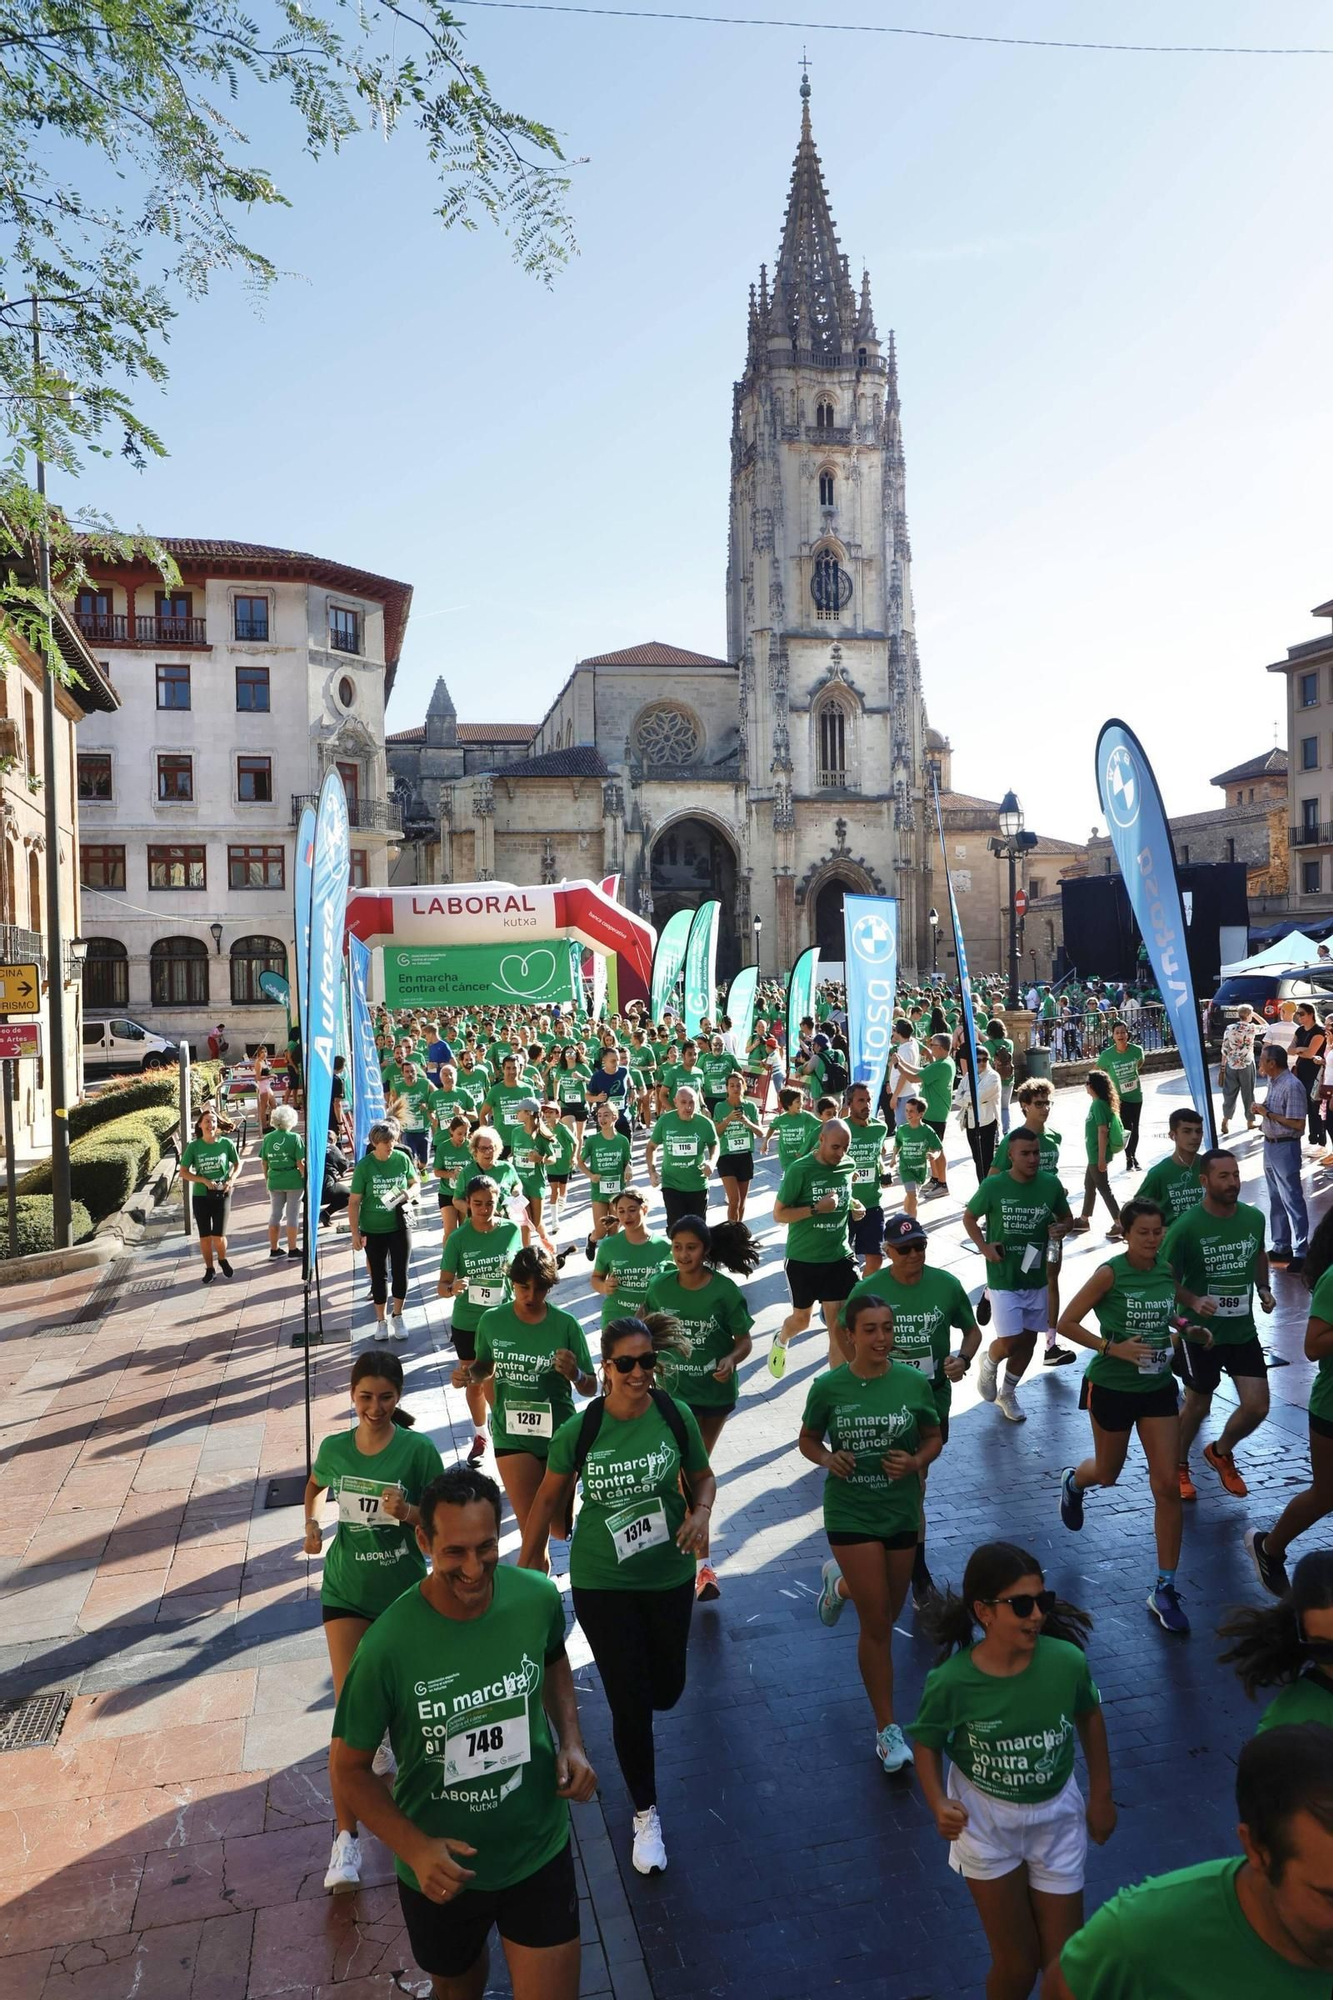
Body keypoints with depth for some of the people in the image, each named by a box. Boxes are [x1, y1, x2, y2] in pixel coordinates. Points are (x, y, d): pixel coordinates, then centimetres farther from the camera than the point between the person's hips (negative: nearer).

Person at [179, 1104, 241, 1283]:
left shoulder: (226, 1143, -7)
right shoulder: (194, 1146, -7)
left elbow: (238, 1164, 7)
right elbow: (183, 1172, -3)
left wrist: (232, 1179, -12)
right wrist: (204, 1181, -16)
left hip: (222, 1195, -1)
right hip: (201, 1196, 1)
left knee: (218, 1236, -3)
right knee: (205, 1237, 8)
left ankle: (222, 1260, 28)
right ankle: (209, 1269, 27)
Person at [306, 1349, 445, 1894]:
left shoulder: (419, 1451, -16)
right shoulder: (335, 1448, -7)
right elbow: (314, 1485, 16)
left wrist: (409, 1513, -30)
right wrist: (311, 1524, 0)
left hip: (402, 1589, -1)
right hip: (346, 1589, 1)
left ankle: (380, 1739, 55)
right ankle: (345, 1837, 1)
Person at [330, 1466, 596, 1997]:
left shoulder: (538, 1598, -19)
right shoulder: (388, 1647, -28)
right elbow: (350, 1767, -13)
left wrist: (571, 1742, -8)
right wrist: (414, 1848, -24)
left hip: (539, 1852, 1)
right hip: (442, 1868, 0)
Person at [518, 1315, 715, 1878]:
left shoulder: (676, 1416, -15)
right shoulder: (580, 1430, -17)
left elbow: (703, 1477, 1)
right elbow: (548, 1499, -3)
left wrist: (701, 1512, -20)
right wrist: (525, 1568, 3)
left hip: (669, 1576, 2)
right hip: (601, 1582, -2)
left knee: (665, 1692, 17)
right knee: (629, 1704, 4)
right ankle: (646, 1816, 29)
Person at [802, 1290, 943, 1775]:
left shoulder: (914, 1383, -9)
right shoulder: (829, 1386, -12)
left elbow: (934, 1438, 4)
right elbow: (807, 1439, 2)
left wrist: (916, 1461, -16)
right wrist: (827, 1459, -19)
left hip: (902, 1511, 3)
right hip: (850, 1514, -3)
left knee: (886, 1613, 20)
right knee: (876, 1625, -1)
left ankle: (839, 1581, 54)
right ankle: (887, 1728, 17)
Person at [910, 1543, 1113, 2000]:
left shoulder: (1067, 1661, -23)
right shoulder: (952, 1681, -27)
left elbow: (1089, 1716, -1)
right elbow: (927, 1742, -8)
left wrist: (1101, 1796, 7)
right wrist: (939, 1804, -24)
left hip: (1055, 1816, 2)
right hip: (986, 1819, -2)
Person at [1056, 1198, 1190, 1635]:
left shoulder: (1167, 1270, -3)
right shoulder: (1110, 1273, -18)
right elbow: (1066, 1323, -15)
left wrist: (1182, 1330, -2)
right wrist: (1113, 1347, -23)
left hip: (1158, 1387, 4)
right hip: (1112, 1387, -4)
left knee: (1167, 1486, -2)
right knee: (1108, 1474, 16)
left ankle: (1165, 1589, 8)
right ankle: (1073, 1481, 54)